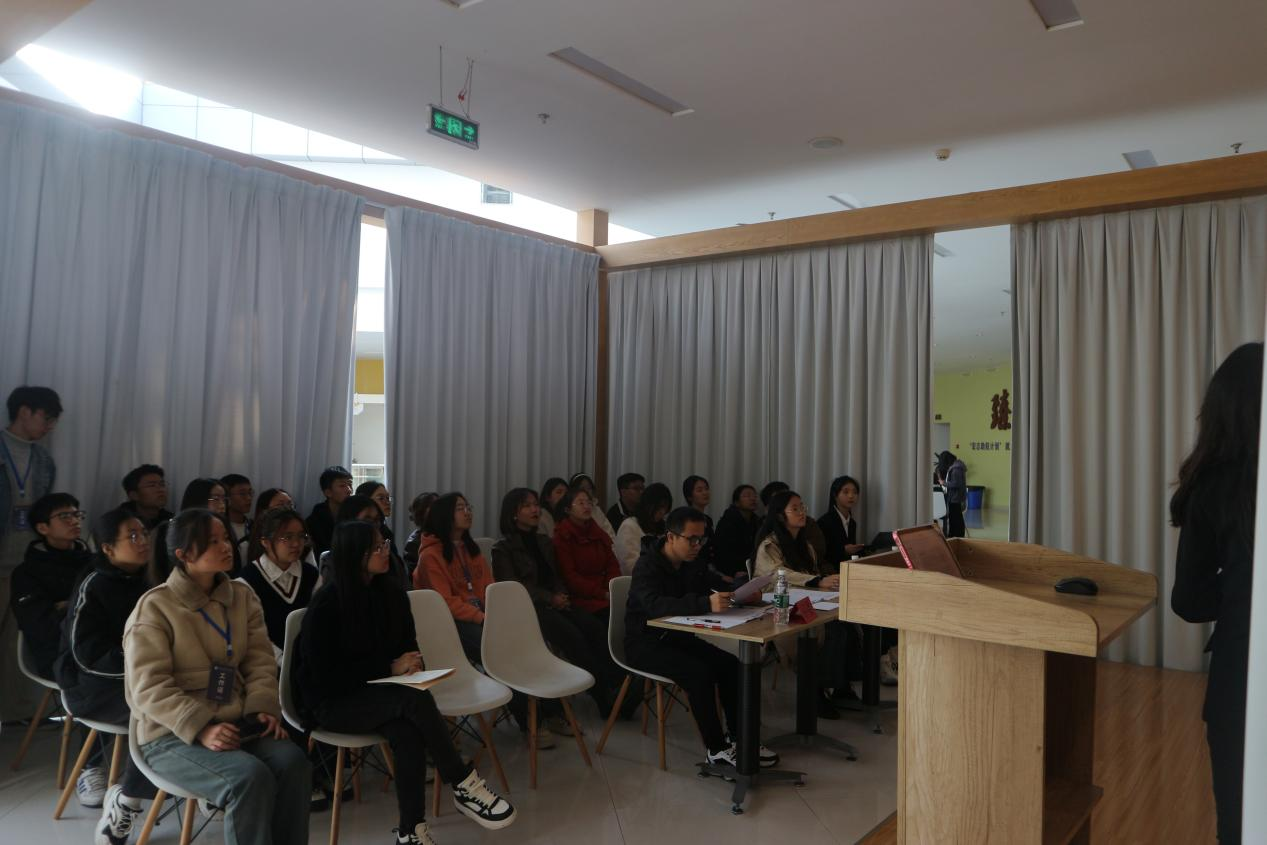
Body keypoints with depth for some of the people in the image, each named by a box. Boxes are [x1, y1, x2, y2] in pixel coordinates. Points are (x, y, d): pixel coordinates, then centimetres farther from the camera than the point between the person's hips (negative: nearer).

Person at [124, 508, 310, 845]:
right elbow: (149, 687, -14)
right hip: (172, 734, -5)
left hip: (236, 723, 5)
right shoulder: (154, 607, -8)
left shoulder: (243, 596, 8)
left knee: (293, 762, -24)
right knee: (250, 777, -30)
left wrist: (263, 708, -11)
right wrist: (200, 728, -24)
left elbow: (260, 661, 7)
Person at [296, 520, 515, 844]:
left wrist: (410, 667, -10)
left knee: (408, 731, -32)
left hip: (378, 694, 5)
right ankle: (464, 785, -23)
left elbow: (408, 646, 13)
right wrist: (389, 669, -20)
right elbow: (327, 677, -17)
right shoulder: (326, 606, -16)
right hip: (333, 702, -5)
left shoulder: (391, 592, 1)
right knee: (413, 698, -33)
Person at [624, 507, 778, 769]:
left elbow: (721, 586, 10)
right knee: (699, 673, -29)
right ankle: (716, 749, -17)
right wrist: (706, 604, -50)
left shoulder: (691, 565, 5)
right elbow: (654, 605, -39)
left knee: (731, 664, -12)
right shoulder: (647, 567, -20)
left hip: (678, 637, 8)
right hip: (646, 643, -7)